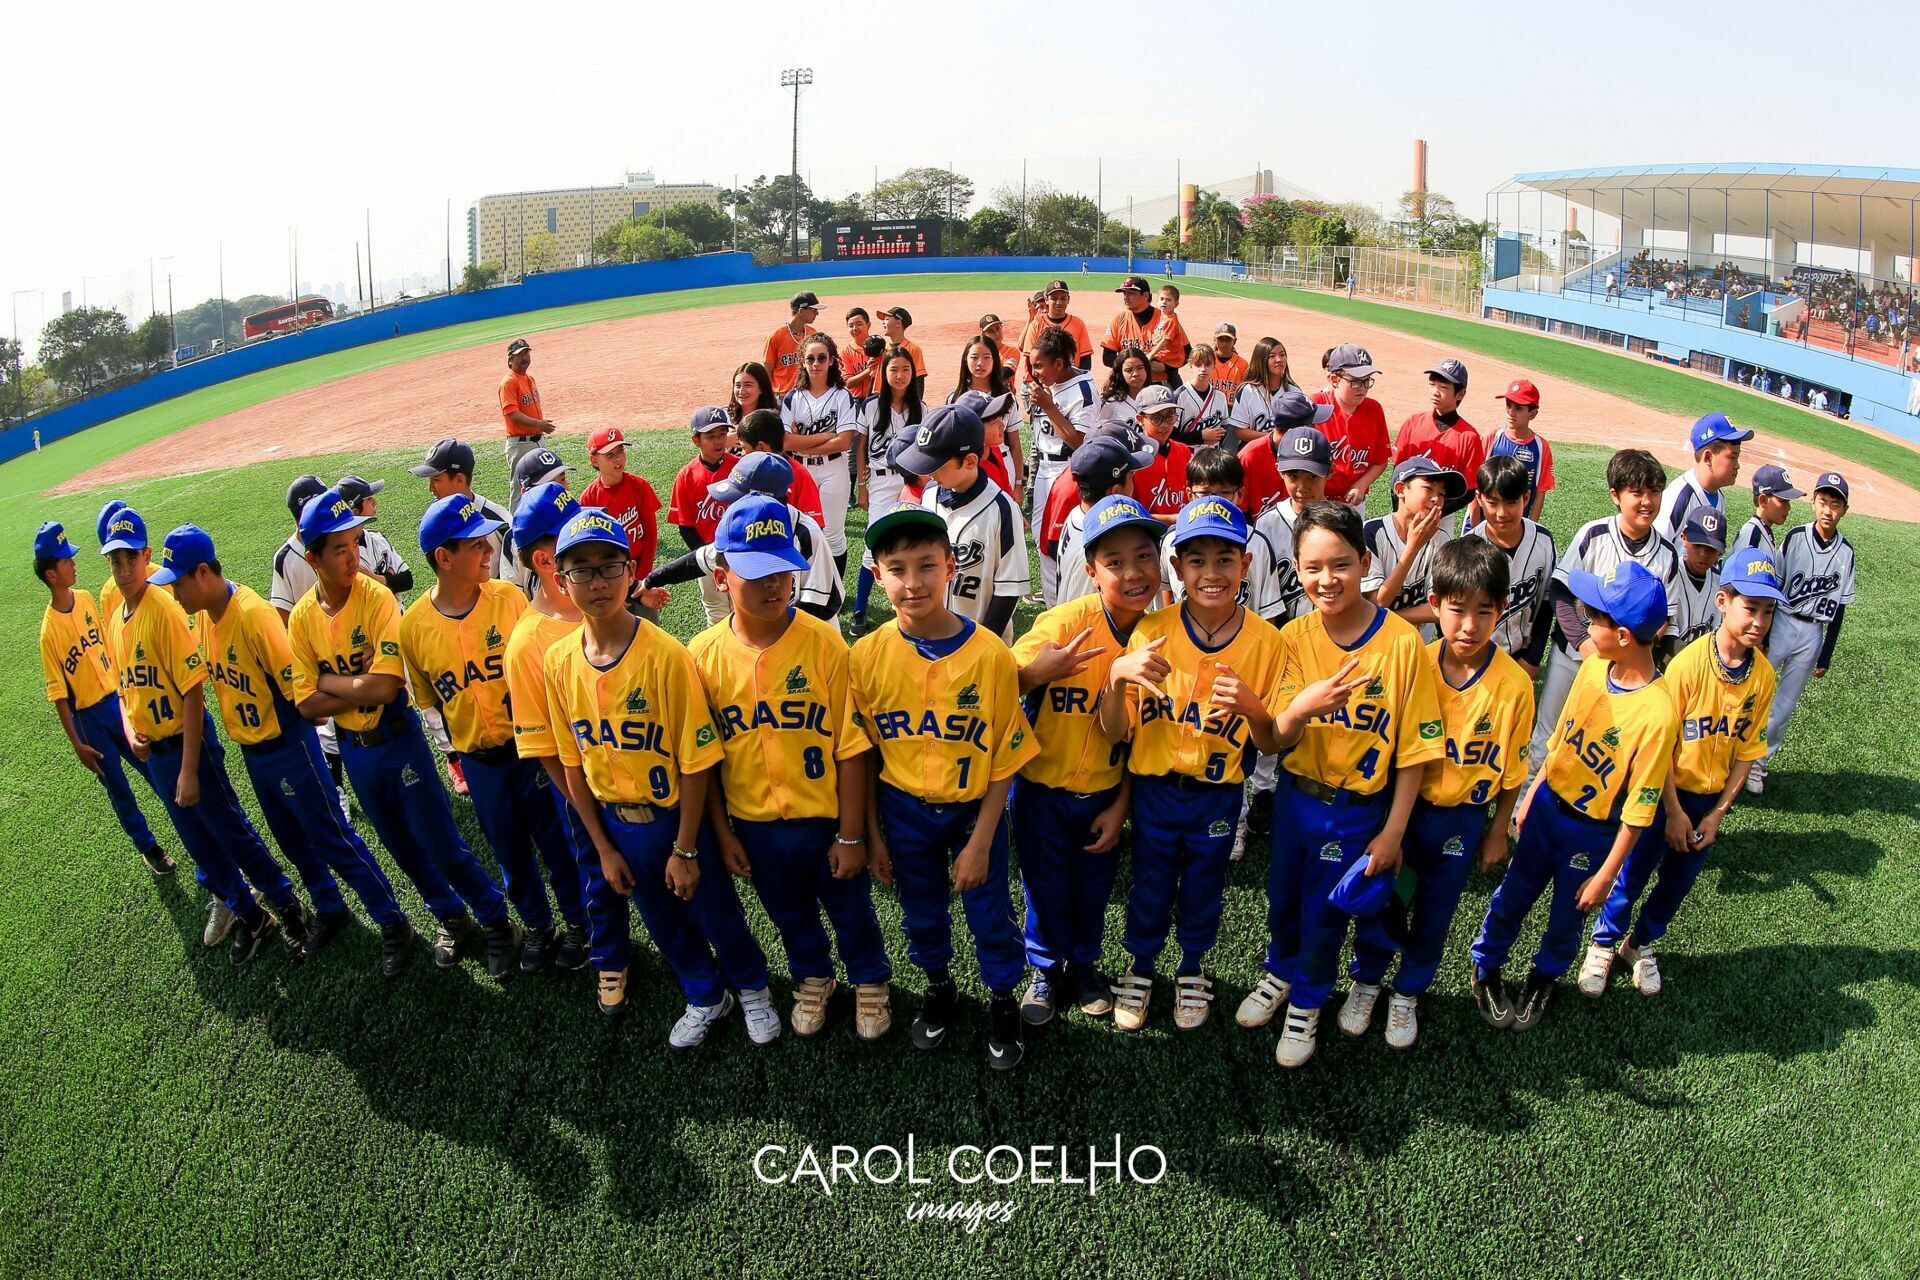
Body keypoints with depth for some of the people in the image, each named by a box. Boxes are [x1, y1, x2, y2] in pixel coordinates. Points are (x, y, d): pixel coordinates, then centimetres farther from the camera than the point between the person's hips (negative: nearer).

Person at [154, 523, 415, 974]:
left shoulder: (253, 613, -25)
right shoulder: (206, 614, 1)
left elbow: (298, 684, -25)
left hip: (288, 747, -8)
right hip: (250, 751, 8)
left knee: (333, 838, -1)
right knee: (293, 841, 21)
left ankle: (392, 923, 9)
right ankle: (330, 911, 39)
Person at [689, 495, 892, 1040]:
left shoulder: (823, 643, -18)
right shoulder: (703, 654, -12)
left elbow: (850, 749, -13)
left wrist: (851, 835, -10)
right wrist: (722, 833, 1)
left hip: (826, 818, -2)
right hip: (753, 826, 2)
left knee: (850, 909, 20)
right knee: (790, 915, 26)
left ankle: (870, 981, 49)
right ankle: (812, 979, 54)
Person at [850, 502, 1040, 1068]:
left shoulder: (989, 654, -21)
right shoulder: (868, 656, -15)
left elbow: (1004, 759, -13)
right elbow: (863, 754, -3)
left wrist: (980, 842, -13)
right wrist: (872, 834, 1)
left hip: (975, 808, -2)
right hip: (904, 811, 2)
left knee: (990, 914, 14)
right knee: (921, 914, 22)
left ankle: (1004, 1001, 40)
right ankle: (939, 988, 49)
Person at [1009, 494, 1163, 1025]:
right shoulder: (1063, 624, -25)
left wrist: (1120, 806, 0)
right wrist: (1035, 673, -42)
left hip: (1105, 794, 3)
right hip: (1042, 790, -3)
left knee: (1093, 890, 21)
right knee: (1046, 888, 15)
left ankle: (1084, 965, 47)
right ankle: (1047, 970, 41)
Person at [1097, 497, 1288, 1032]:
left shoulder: (1266, 642, -13)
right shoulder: (1151, 633, -14)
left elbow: (1271, 745, -7)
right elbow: (1115, 732, -14)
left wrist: (1251, 707, -29)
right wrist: (1116, 675, -33)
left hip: (1218, 797, 0)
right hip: (1155, 791, 0)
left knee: (1203, 888, 21)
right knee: (1149, 887, 18)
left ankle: (1193, 968, 47)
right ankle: (1139, 967, 44)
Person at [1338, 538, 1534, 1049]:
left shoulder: (1514, 684, -17)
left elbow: (1511, 768, -5)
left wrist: (1497, 833, 3)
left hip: (1463, 819, 0)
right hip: (1402, 805, 0)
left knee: (1435, 911, 17)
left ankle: (1408, 993, 41)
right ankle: (1366, 982, 40)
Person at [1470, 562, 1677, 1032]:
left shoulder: (1658, 712, -29)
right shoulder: (1594, 666, -11)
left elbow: (1639, 809, -21)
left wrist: (1605, 875, -13)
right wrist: (1531, 795, 12)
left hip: (1593, 833, -4)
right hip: (1548, 806, 4)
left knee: (1568, 915, 20)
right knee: (1513, 895, 20)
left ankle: (1545, 977, 48)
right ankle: (1486, 969, 43)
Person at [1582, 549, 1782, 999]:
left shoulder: (1764, 675, -9)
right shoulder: (1689, 662, -21)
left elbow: (1747, 750, -2)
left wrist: (1718, 813, -5)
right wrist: (1673, 812, -14)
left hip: (1712, 797, 4)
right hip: (1667, 790, -4)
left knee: (1679, 881, 17)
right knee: (1634, 872, 7)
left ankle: (1641, 943, 39)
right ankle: (1604, 944, 28)